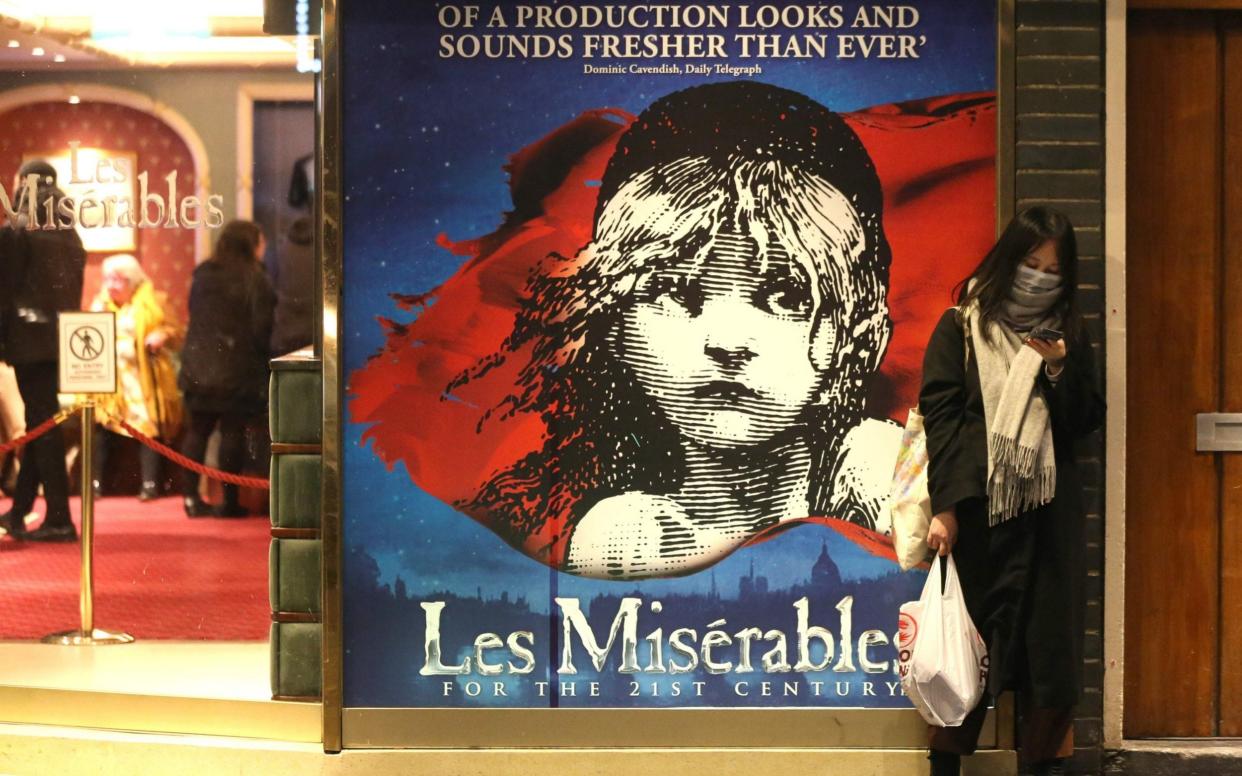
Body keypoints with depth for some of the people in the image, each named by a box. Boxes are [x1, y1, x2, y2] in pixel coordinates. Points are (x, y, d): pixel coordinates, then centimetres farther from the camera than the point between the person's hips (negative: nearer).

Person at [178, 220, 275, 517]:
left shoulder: (202, 275, 10)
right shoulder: (252, 278, -10)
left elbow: (194, 316, 15)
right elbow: (261, 326, -13)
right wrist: (263, 357, 0)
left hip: (198, 367, 6)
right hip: (237, 367, -6)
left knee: (197, 430, 11)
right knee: (233, 431, -1)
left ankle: (191, 496, 10)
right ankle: (230, 501, 0)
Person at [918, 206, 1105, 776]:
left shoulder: (1068, 334, 13)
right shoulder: (961, 327, 2)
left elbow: (1086, 421, 10)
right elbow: (939, 418, -5)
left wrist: (1059, 368, -8)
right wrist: (946, 505, -14)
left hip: (1047, 510, 3)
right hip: (976, 509, -3)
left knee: (1049, 641, 2)